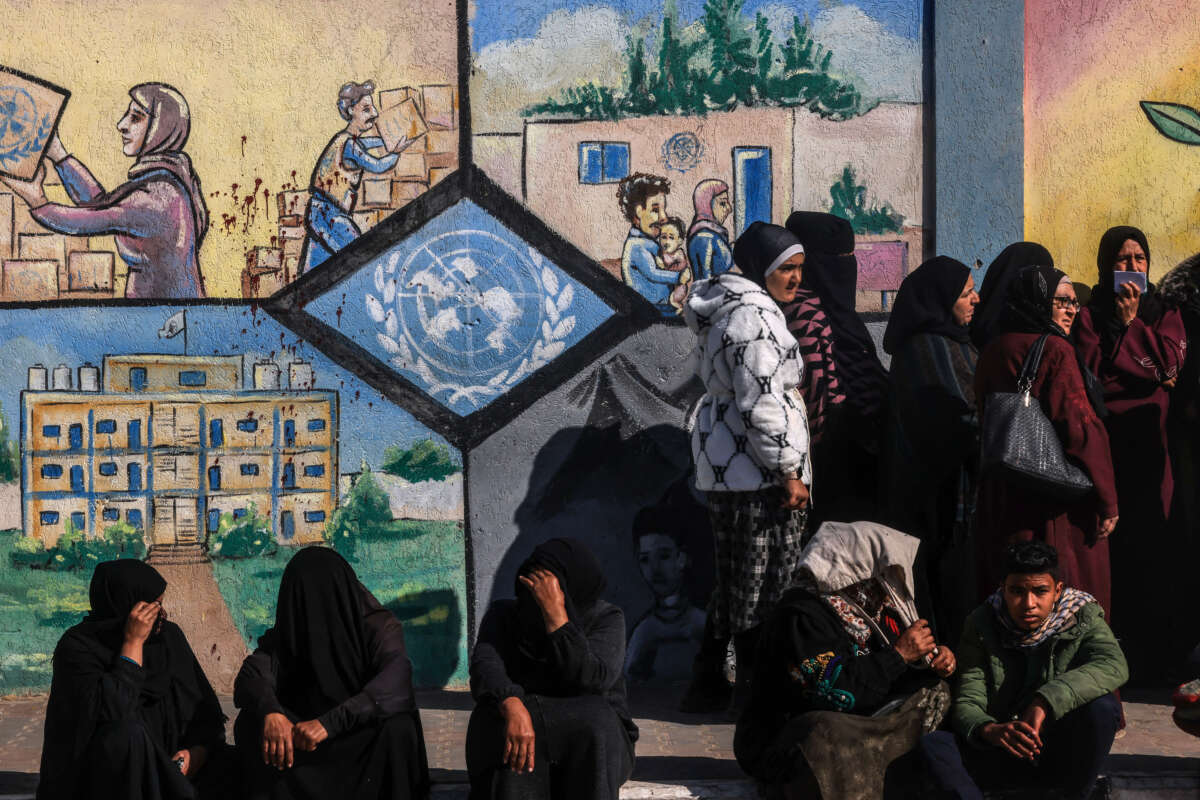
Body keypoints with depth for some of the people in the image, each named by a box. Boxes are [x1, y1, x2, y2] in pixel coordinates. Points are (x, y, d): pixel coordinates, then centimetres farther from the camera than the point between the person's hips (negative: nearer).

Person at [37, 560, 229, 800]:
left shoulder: (169, 636, 4)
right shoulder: (76, 647, -12)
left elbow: (206, 709, 7)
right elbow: (112, 714, -27)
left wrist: (199, 752, -13)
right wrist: (134, 642, -22)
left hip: (166, 767, 4)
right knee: (128, 733, -34)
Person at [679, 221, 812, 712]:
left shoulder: (724, 311, 17)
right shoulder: (756, 317, -16)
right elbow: (761, 405, -22)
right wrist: (789, 473, -17)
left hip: (720, 465, 10)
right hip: (757, 470, -10)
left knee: (734, 582, 16)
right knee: (768, 586, -3)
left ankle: (707, 682, 21)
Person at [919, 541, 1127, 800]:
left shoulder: (1082, 617, -5)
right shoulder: (982, 625, -4)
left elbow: (1114, 666, -27)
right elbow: (966, 703, -11)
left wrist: (1045, 701, -38)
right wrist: (990, 730, -37)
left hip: (1063, 754, 0)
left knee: (1102, 706, -30)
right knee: (931, 742, -25)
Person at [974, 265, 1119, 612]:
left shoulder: (993, 352, 7)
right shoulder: (1055, 351, -14)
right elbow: (1080, 429, -19)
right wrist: (1107, 501, -14)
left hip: (999, 496, 7)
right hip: (1056, 504, -7)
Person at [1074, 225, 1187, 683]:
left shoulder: (1164, 312, 16)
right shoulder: (1090, 315, 10)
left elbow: (1171, 365, -1)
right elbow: (1090, 375, -3)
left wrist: (1133, 321, -1)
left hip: (1153, 444, 1)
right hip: (1108, 443, -1)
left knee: (1152, 545, -5)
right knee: (1113, 546, -7)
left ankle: (1154, 657, -1)